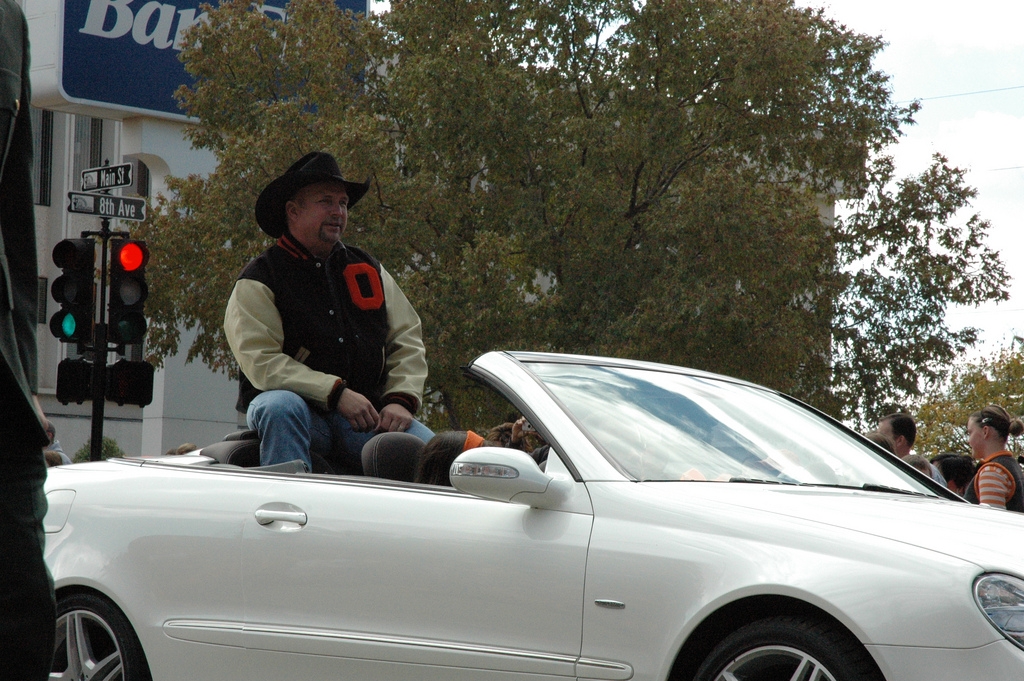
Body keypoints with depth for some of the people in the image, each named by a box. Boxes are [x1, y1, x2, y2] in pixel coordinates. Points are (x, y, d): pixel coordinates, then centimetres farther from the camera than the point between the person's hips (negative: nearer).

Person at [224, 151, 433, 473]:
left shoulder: (369, 270, 18)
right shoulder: (257, 281, 1)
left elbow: (408, 341, 16)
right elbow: (261, 362, -11)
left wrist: (400, 400, -3)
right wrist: (336, 393, -19)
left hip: (366, 416, 3)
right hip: (304, 408, -3)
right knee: (281, 407, -38)